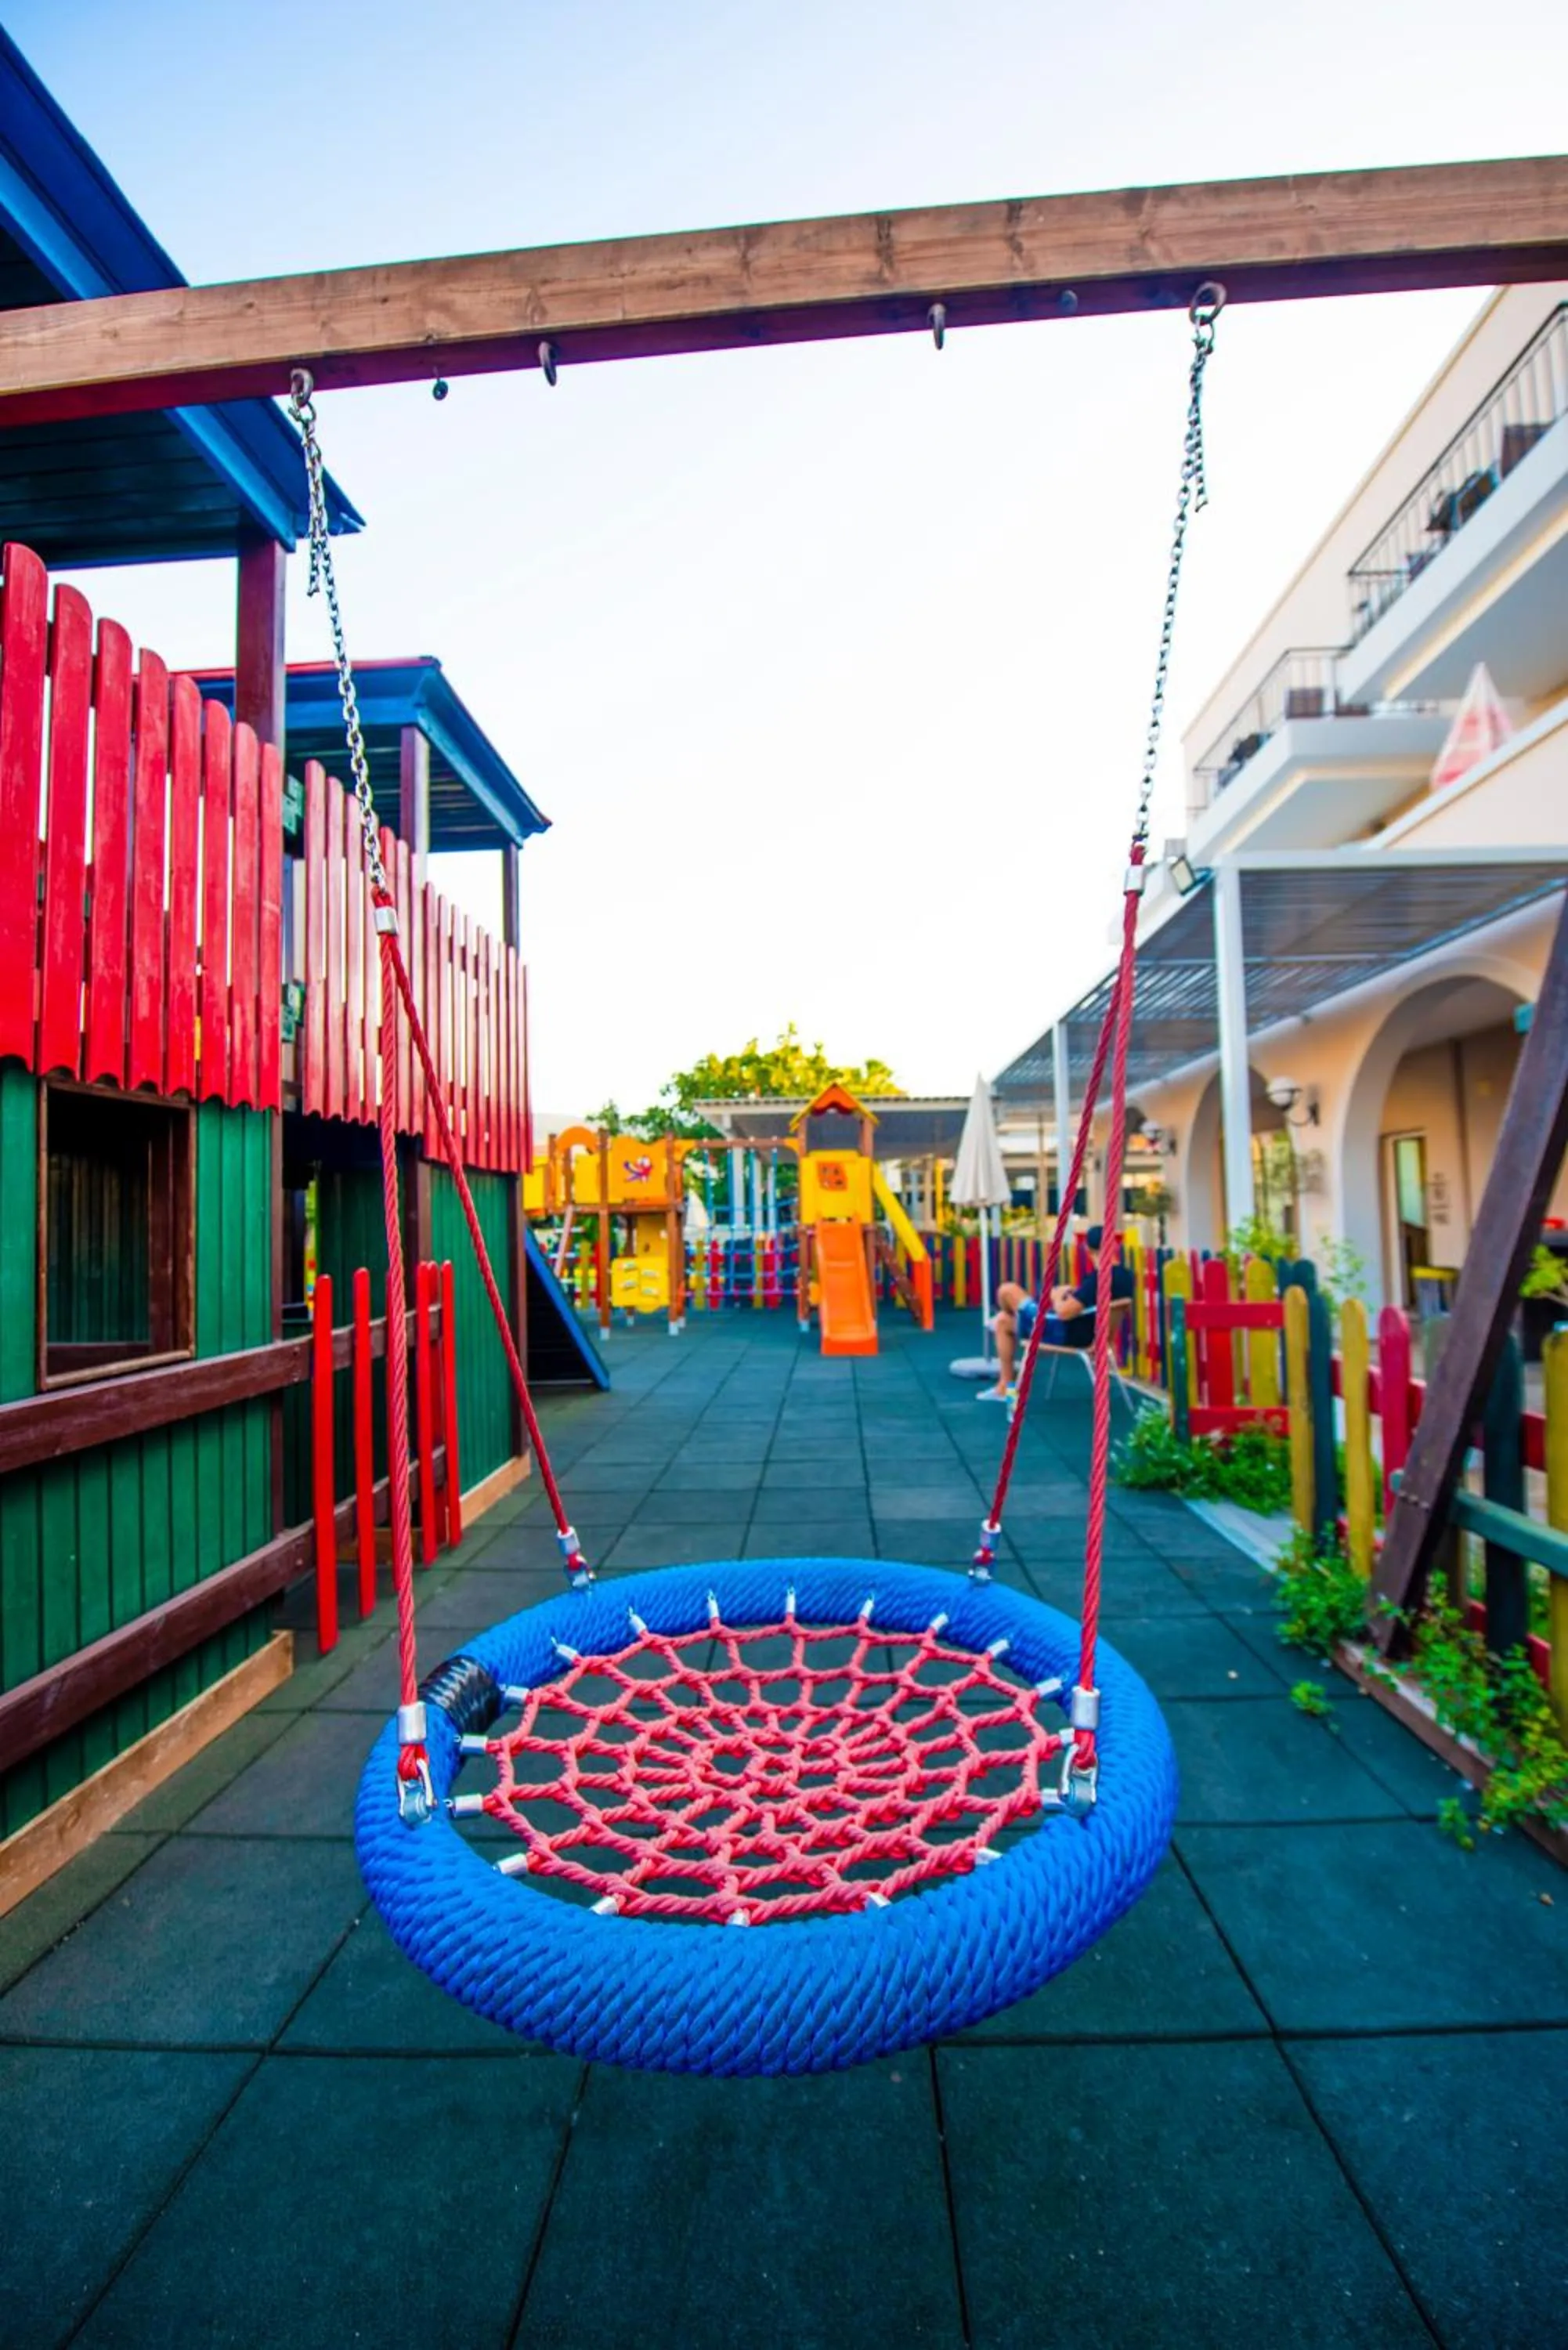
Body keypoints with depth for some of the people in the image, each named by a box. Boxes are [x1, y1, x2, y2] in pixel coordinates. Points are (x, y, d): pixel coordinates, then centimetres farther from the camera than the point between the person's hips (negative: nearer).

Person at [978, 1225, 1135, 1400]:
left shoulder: (1098, 1279, -31)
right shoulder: (1126, 1275, -2)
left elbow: (1064, 1312, -32)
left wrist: (1057, 1296, -9)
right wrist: (1073, 1293, 7)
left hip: (1066, 1333, -10)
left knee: (1007, 1290, 6)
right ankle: (1005, 1386, 33)